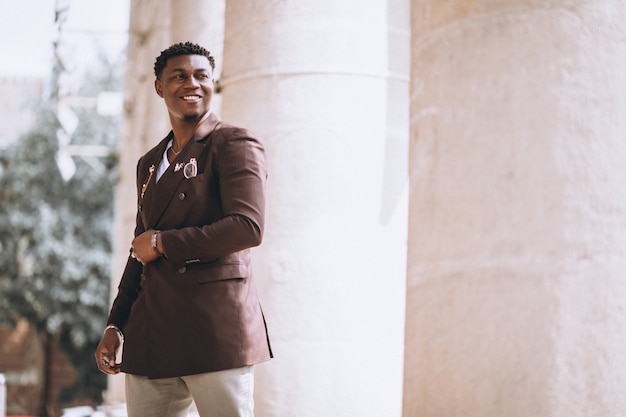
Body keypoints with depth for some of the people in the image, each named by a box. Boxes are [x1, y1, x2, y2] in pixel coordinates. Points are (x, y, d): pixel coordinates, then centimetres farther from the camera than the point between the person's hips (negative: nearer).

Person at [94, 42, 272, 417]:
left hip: (216, 327, -7)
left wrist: (162, 242, -8)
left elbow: (248, 227, -15)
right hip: (152, 336, 7)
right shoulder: (150, 164, 22)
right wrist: (115, 326, 18)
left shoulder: (234, 144, -1)